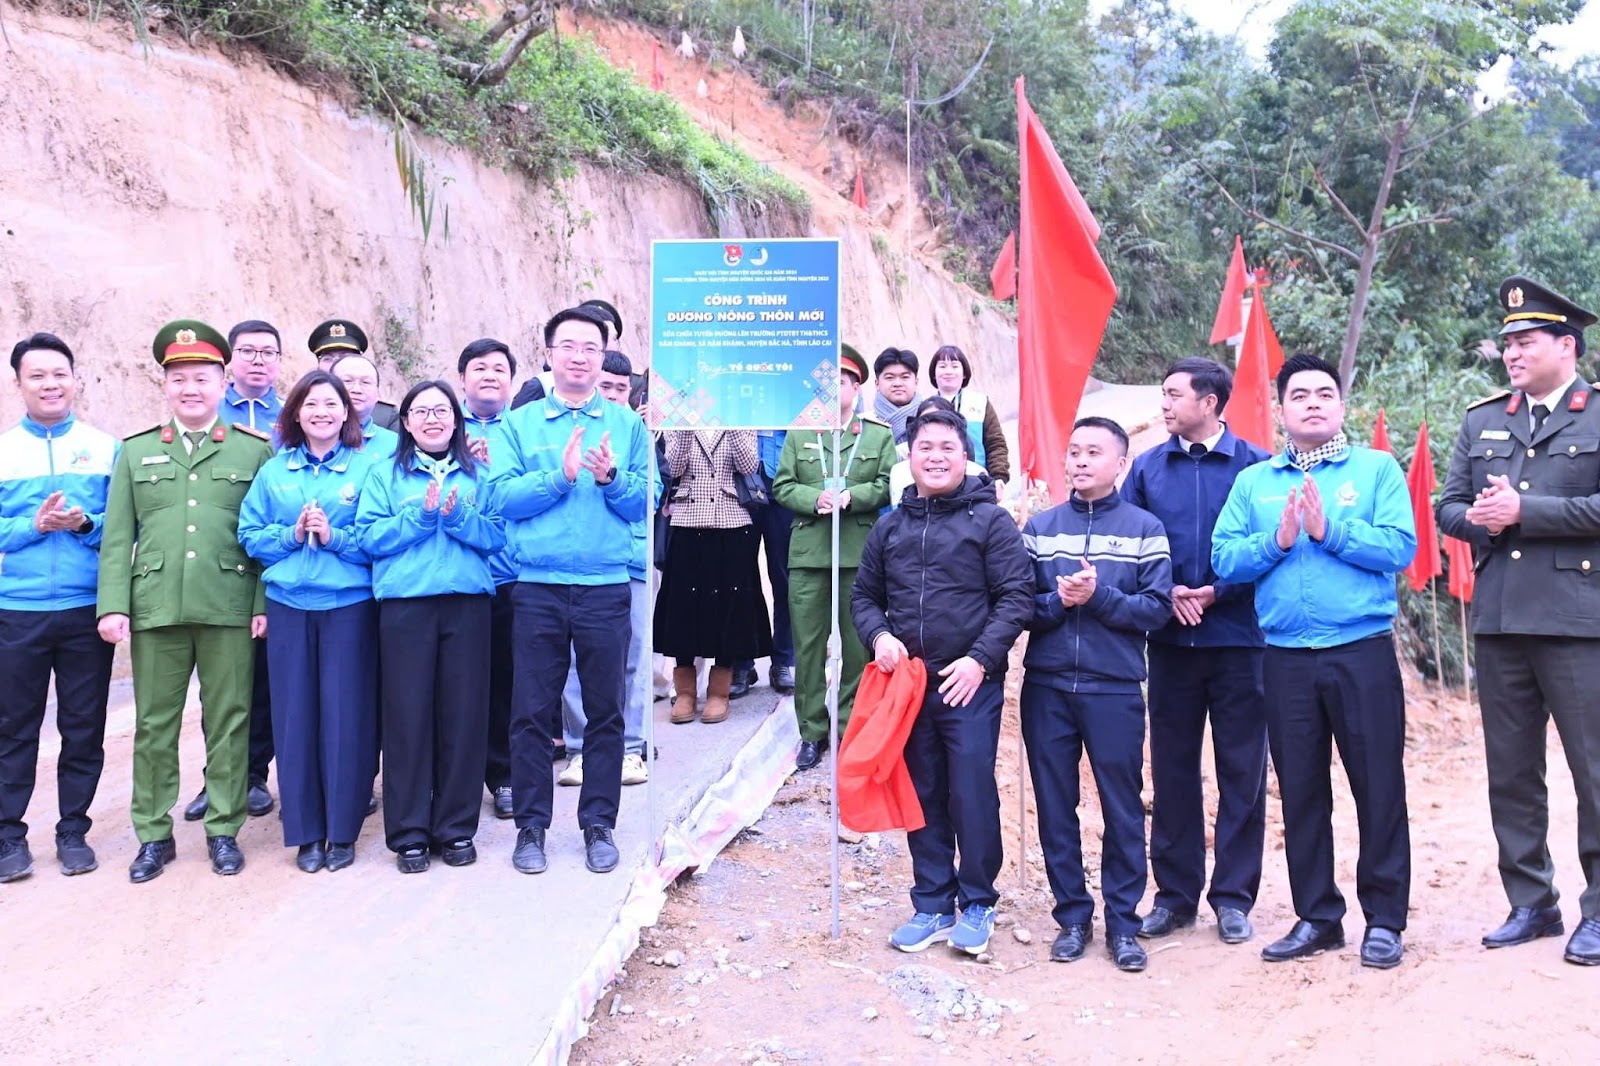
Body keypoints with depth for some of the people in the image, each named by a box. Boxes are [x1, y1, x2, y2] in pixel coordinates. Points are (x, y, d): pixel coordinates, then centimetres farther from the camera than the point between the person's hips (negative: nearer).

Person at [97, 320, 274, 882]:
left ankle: (223, 830, 18)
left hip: (230, 609, -2)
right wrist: (113, 605, -2)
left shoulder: (256, 450, 6)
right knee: (154, 724, 8)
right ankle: (154, 834, 20)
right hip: (155, 609, 2)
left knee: (228, 722, 5)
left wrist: (264, 603, -5)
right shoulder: (136, 450, 12)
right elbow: (117, 537, 8)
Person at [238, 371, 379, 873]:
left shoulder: (367, 466, 2)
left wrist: (334, 536, -16)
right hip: (288, 606, 3)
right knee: (295, 716, 5)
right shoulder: (274, 471, 12)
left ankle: (342, 832, 12)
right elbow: (250, 536, 9)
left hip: (349, 605, -3)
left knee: (345, 716, -1)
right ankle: (305, 832, 16)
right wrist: (292, 534, -7)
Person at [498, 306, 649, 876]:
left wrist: (612, 478, -16)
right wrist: (559, 475, -16)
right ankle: (531, 825, 17)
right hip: (537, 588, 0)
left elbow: (647, 503, 1)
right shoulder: (522, 422, 7)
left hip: (607, 588, 0)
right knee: (532, 711, 4)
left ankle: (599, 824, 20)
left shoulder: (628, 424, 8)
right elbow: (505, 498, -4)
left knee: (605, 711, 7)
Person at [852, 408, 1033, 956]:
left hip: (971, 685, -4)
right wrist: (879, 636, -3)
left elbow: (1016, 598, -6)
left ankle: (977, 904, 18)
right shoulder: (890, 526, 11)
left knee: (972, 796, 0)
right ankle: (932, 906, 23)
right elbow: (864, 596, 17)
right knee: (923, 798, 11)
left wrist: (980, 659, -15)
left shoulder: (990, 519, -2)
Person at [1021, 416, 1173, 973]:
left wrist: (1098, 597, -17)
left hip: (1115, 689, -2)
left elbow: (1157, 608, -6)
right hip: (1046, 687, 2)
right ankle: (1072, 916, 21)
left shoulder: (1144, 528, 2)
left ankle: (1122, 921, 18)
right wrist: (1058, 601, -16)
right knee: (1055, 806, 8)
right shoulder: (1039, 526, 8)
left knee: (1123, 808, 5)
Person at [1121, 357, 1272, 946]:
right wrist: (1166, 593, -10)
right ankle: (1175, 892, 19)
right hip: (1170, 640, 3)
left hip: (1238, 637, -2)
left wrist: (1217, 592, -15)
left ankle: (1234, 896, 16)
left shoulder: (1254, 465, -2)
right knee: (1172, 768, 8)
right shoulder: (1148, 467, 7)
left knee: (1242, 770, 4)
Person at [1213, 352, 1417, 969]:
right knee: (1300, 790, 9)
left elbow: (1400, 547, -8)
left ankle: (1385, 919, 16)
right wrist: (1277, 540, -13)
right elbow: (1224, 559, 2)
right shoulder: (1253, 481, 12)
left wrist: (1330, 530, -15)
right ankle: (1317, 917, 22)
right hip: (1286, 658, 2)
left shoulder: (1376, 468, 5)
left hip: (1363, 652, -2)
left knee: (1378, 785, 2)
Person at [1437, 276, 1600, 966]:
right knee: (1510, 773, 10)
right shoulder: (1481, 421, 14)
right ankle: (1531, 903, 22)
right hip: (1498, 620, 5)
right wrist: (1479, 519, -8)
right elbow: (1449, 508, 13)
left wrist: (1523, 510, -15)